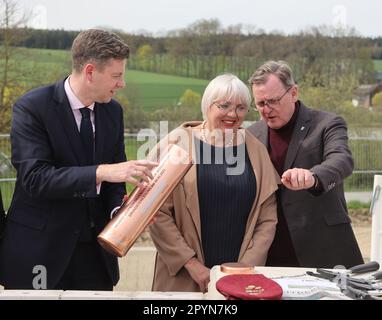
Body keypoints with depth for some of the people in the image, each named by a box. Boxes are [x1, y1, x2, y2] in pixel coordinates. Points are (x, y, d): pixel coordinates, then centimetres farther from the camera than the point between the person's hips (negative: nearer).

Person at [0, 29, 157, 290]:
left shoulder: (113, 110, 5)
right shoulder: (32, 108, -14)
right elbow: (35, 177, -23)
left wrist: (119, 210, -10)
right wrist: (101, 172, -32)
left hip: (96, 248, 5)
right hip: (41, 250, -5)